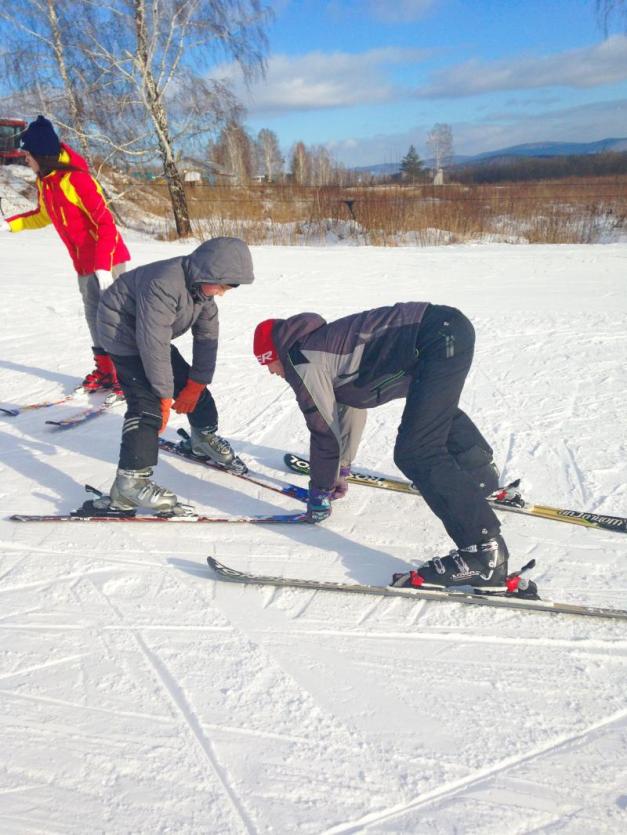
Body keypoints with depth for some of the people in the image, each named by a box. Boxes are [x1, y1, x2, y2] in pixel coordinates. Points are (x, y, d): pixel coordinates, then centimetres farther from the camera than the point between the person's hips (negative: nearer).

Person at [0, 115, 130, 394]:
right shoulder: (44, 182, 8)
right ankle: (105, 371, 21)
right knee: (93, 316, 11)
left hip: (107, 260, -9)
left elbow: (106, 222, -23)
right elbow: (42, 216, 27)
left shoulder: (76, 178, -18)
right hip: (83, 263, 9)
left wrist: (103, 266, -29)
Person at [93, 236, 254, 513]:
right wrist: (165, 396, -28)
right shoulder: (164, 284, -35)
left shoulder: (203, 285, -8)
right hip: (124, 331, -8)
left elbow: (207, 335, -4)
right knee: (147, 403, -21)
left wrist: (195, 384, -6)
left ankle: (205, 438, 35)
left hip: (153, 333, 8)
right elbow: (153, 344, -35)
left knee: (190, 380, 11)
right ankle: (130, 482, -19)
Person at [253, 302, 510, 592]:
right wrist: (341, 469, 39)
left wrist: (319, 494, 12)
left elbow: (325, 431, -2)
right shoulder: (322, 343, 22)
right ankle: (482, 473, 57)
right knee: (438, 409, 36)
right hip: (448, 329, 11)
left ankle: (484, 551, -14)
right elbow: (352, 404, 31)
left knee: (414, 453, -15)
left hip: (440, 341, -11)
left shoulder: (302, 363, -6)